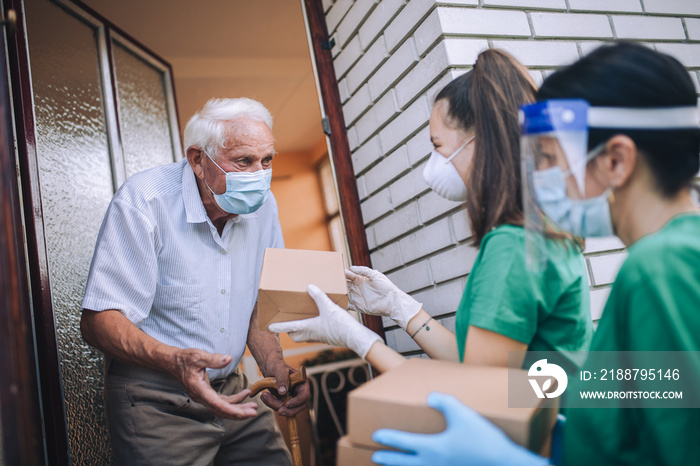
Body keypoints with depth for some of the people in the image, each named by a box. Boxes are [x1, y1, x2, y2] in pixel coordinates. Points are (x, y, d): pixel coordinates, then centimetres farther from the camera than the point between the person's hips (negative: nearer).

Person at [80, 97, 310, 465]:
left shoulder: (262, 203, -2)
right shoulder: (142, 201, -19)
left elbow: (258, 301, 5)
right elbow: (98, 320, -21)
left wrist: (276, 367, -13)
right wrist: (176, 361, -38)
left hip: (231, 390, 5)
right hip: (155, 403, -5)